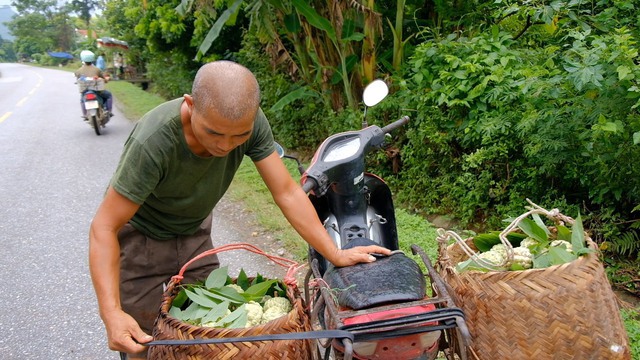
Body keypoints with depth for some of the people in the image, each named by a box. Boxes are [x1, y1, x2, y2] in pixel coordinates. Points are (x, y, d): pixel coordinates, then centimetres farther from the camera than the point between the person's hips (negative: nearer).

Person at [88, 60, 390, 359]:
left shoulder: (250, 122, -25)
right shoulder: (153, 141, -37)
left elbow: (287, 192, -18)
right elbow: (105, 227, -32)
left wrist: (336, 255, -22)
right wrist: (112, 313, -41)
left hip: (193, 231, 4)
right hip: (139, 236, -4)